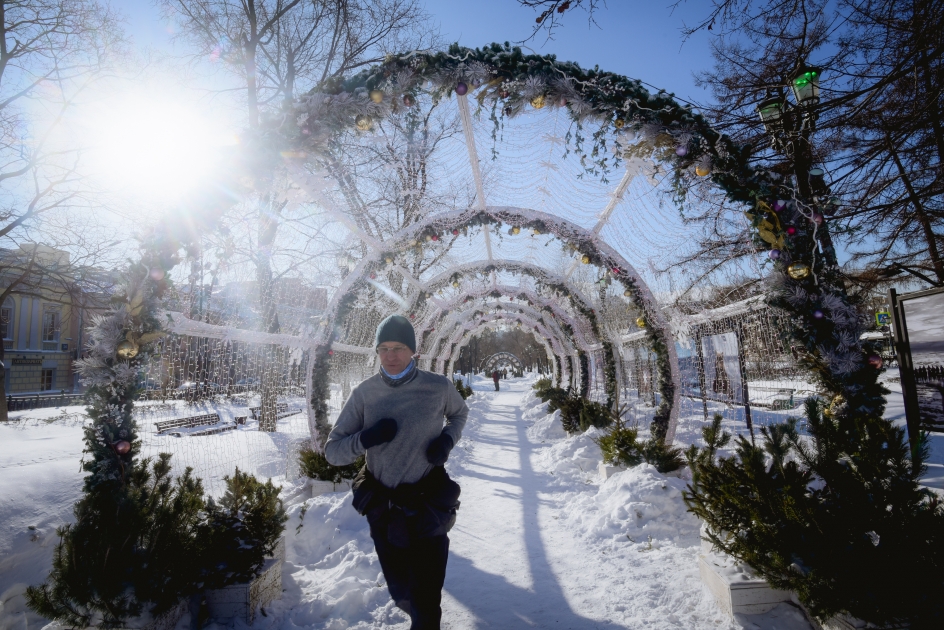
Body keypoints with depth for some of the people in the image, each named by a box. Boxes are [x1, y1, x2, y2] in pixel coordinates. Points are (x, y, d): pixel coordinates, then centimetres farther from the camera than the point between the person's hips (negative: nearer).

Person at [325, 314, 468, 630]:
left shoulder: (439, 387, -12)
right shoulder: (364, 393, -9)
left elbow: (460, 413, 11)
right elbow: (332, 452, -6)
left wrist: (448, 439, -10)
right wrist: (365, 438, -27)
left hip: (427, 509, -2)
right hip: (382, 509, 3)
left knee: (425, 604, 2)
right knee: (401, 594, 22)